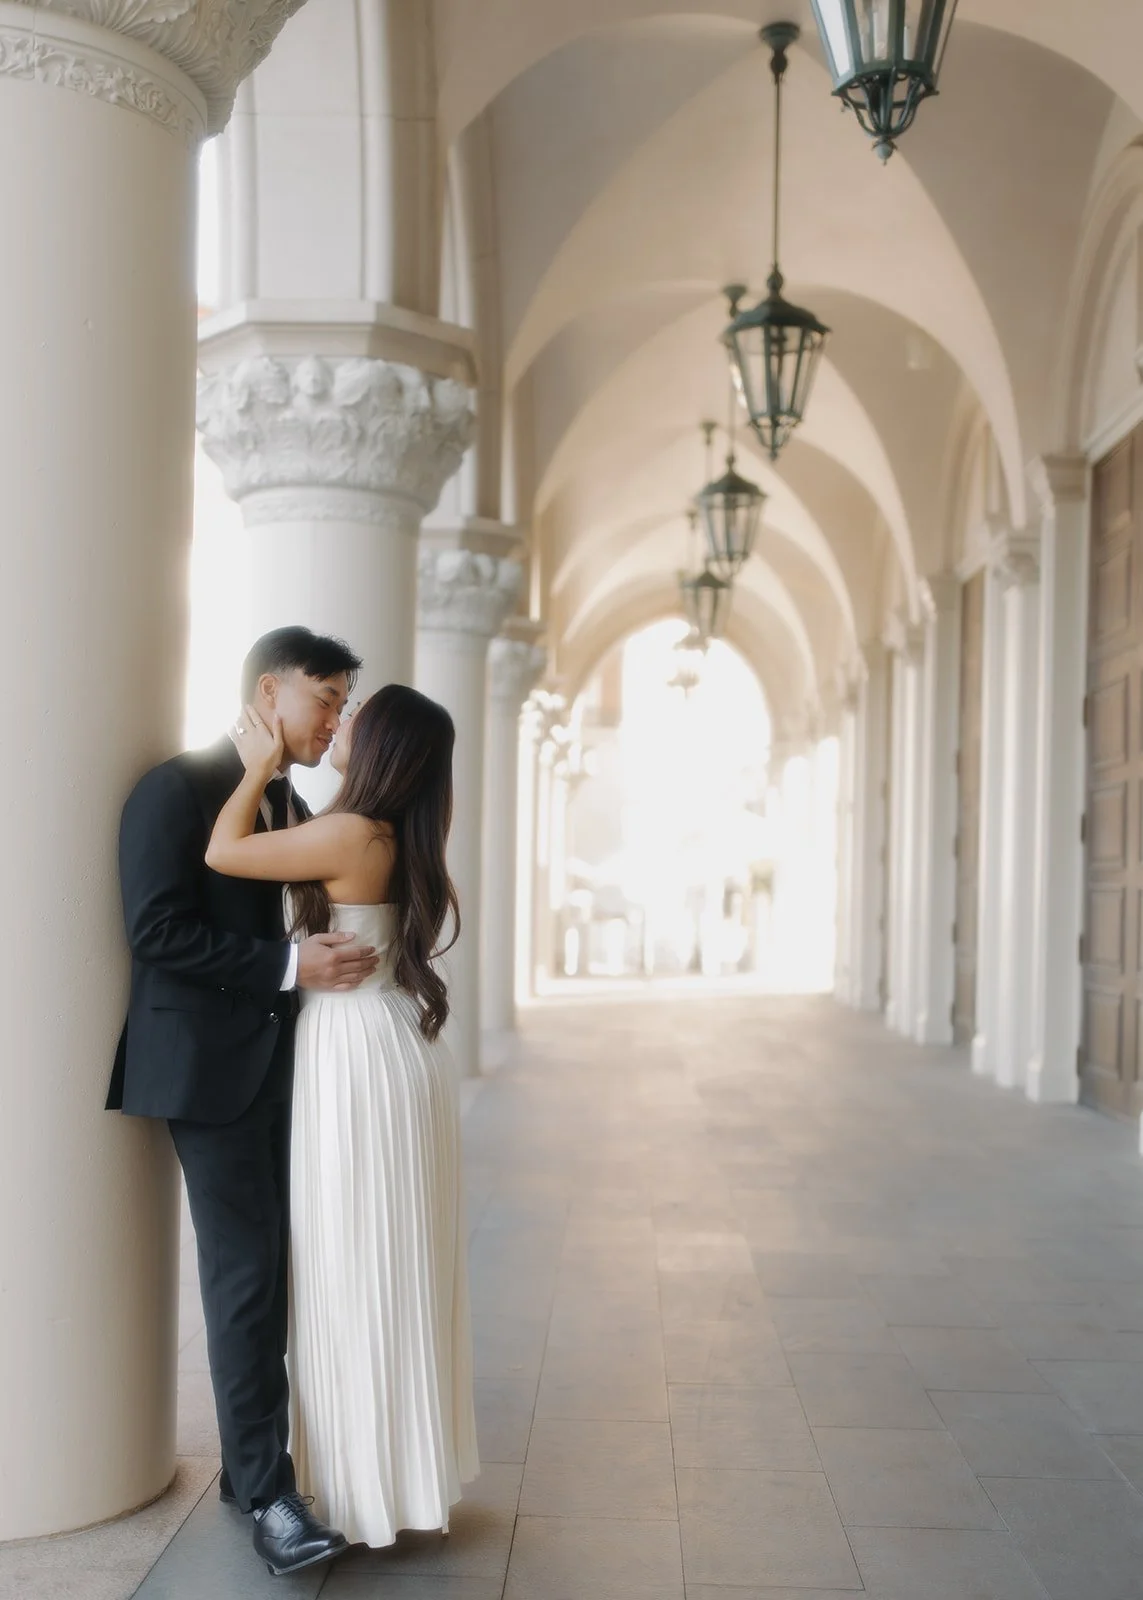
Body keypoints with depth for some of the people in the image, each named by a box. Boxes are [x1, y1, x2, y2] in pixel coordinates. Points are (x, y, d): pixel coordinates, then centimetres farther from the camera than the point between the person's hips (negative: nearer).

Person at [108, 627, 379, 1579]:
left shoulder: (296, 808, 16)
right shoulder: (178, 788, -8)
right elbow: (159, 930, -18)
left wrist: (338, 959, 0)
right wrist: (290, 966, -22)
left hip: (285, 1065, 8)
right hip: (214, 1066, -7)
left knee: (273, 1270, 10)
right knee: (245, 1271, -6)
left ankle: (250, 1463, 21)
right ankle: (267, 1489, 1)